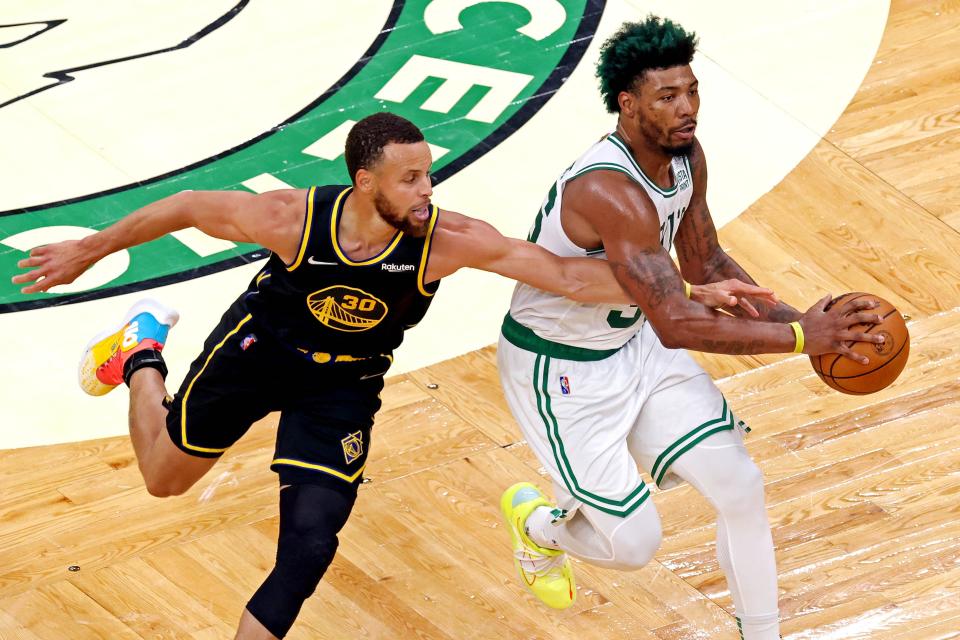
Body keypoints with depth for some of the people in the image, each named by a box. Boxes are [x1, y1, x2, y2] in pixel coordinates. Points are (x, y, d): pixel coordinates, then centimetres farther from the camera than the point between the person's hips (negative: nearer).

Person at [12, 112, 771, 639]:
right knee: (165, 477, 17)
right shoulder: (293, 218, -34)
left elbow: (571, 275, -31)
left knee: (309, 550, -10)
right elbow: (188, 207, -17)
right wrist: (90, 250, -8)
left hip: (343, 386, 1)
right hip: (258, 348, -1)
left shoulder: (448, 238, -32)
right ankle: (140, 354, 46)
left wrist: (689, 292, -38)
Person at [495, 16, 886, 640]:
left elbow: (705, 265, 8)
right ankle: (537, 523, 30)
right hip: (559, 369, -8)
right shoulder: (610, 191, -36)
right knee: (633, 543, -4)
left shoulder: (687, 157, -8)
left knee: (740, 484, -1)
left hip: (634, 342, 8)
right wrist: (798, 337, -40)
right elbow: (676, 323, -41)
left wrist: (796, 319, -7)